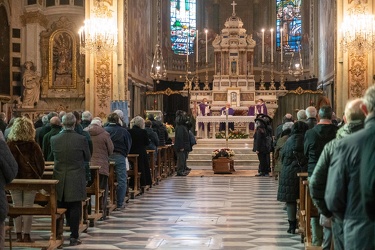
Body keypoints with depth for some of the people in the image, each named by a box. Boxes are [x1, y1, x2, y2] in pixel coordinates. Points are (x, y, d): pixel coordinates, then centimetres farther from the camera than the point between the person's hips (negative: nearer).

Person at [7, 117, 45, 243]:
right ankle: (26, 235, 5)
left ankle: (19, 235, 12)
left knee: (17, 207, 10)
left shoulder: (9, 145, -5)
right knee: (28, 208, 4)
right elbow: (40, 163, -6)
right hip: (30, 179, -2)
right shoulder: (33, 146, -11)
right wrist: (38, 176, 10)